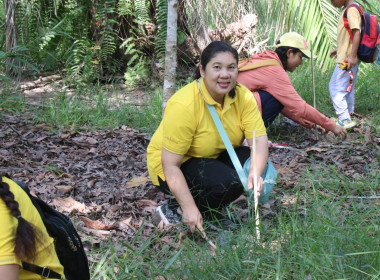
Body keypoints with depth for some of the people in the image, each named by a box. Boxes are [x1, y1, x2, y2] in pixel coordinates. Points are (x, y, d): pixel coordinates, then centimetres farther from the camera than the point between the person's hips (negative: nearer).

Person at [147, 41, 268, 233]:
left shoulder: (243, 97, -11)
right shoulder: (184, 105, -29)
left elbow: (259, 139, -18)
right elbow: (170, 165, -29)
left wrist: (256, 174, -38)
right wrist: (189, 208, -36)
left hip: (215, 158, 7)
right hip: (177, 168, -6)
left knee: (255, 166, -19)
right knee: (230, 181, -30)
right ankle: (175, 210, -9)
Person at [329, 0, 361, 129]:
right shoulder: (347, 11, 14)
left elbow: (357, 32, -24)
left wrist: (352, 55, -28)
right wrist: (338, 49, 32)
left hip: (347, 59, -10)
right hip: (347, 58, 10)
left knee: (335, 87, -9)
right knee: (348, 88, 18)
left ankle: (345, 119, -9)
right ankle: (349, 114, 28)